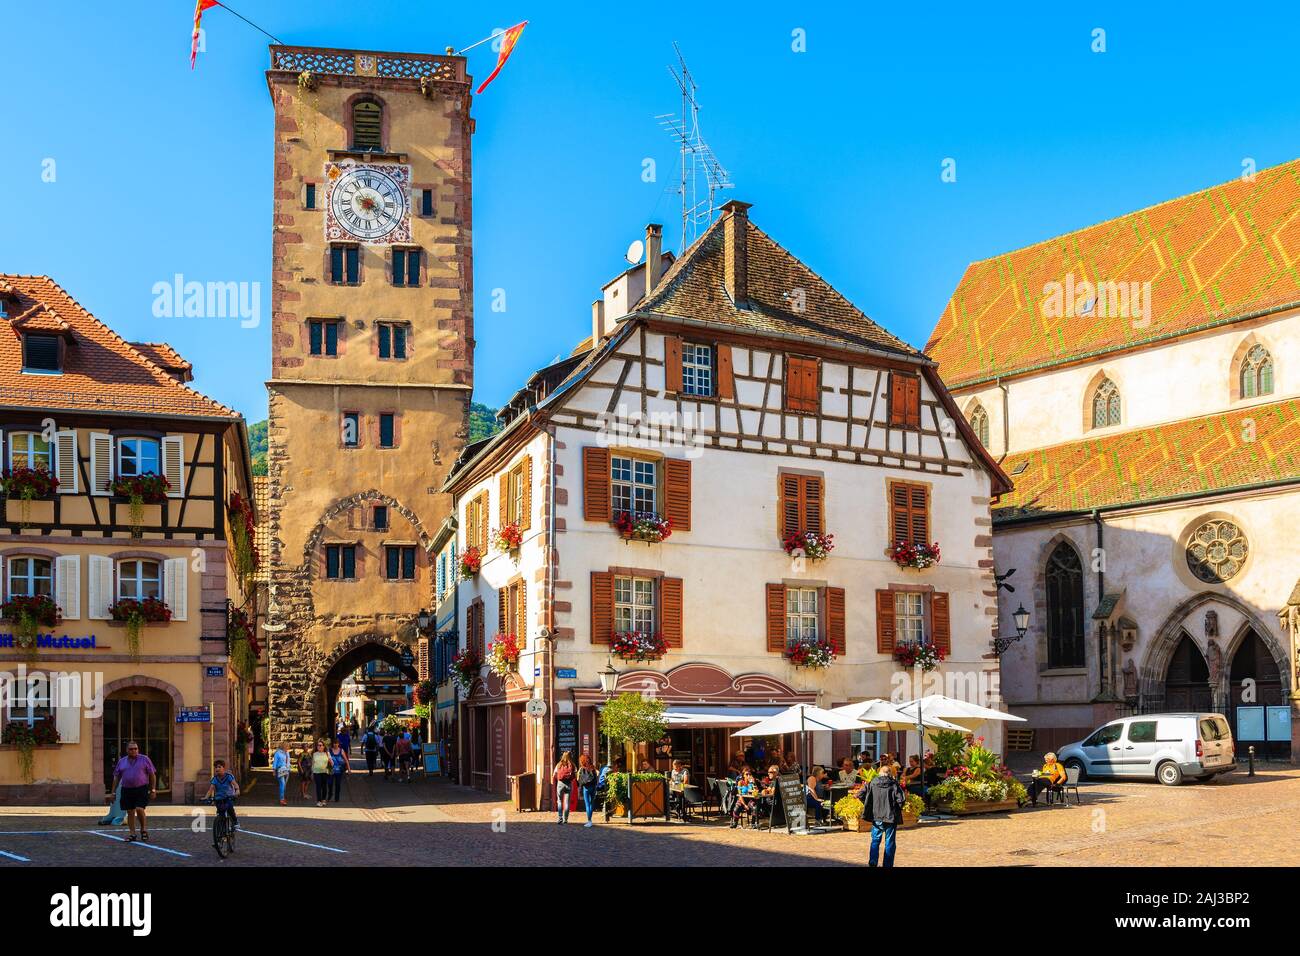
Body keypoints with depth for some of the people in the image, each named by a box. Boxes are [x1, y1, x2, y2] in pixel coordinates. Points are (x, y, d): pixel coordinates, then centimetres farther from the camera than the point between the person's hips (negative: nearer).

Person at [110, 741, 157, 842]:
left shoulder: (144, 759, 2)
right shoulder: (121, 762, 10)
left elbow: (152, 775, 3)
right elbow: (116, 778, 14)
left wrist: (153, 790, -3)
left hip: (141, 789, -3)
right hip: (127, 790, 3)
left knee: (139, 809, -16)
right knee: (130, 812, 4)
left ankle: (143, 829, 6)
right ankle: (132, 834, 11)